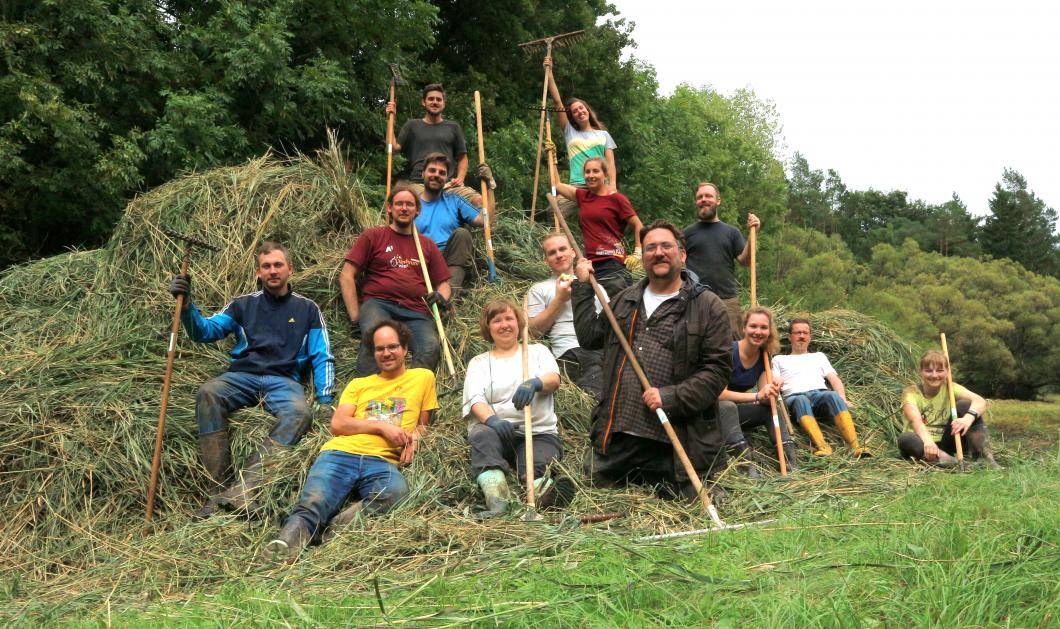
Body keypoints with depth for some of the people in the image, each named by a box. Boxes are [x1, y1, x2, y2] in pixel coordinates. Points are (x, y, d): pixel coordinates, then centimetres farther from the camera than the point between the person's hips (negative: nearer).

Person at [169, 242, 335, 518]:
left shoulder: (307, 309, 14)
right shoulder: (243, 304, 16)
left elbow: (323, 357, 9)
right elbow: (205, 331, 7)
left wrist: (325, 399, -4)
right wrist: (187, 306, -13)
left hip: (284, 381, -1)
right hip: (242, 376, 1)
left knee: (300, 413, -36)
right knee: (208, 393, -33)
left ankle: (242, 490, -45)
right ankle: (218, 491, -34)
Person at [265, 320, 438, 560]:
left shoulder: (423, 377, 23)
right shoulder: (358, 384, 26)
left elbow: (423, 423, 28)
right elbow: (338, 424, 11)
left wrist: (414, 437, 4)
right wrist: (382, 426, -2)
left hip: (383, 461, -2)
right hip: (340, 453, 2)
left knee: (395, 493, -39)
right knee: (312, 504, -32)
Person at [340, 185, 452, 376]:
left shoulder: (428, 245, 25)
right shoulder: (372, 236, 16)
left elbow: (443, 284, 26)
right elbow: (346, 276, 9)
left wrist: (442, 298, 0)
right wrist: (355, 317, -2)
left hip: (416, 312, 2)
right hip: (378, 304, -2)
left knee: (431, 348, -30)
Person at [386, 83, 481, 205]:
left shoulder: (453, 127, 21)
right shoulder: (412, 126, 19)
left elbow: (462, 157, 21)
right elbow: (394, 147, 8)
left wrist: (460, 178, 2)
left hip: (448, 184, 1)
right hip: (418, 184, -1)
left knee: (479, 200, -26)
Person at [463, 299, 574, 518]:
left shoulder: (537, 351, 20)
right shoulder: (479, 362, 20)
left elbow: (554, 379, -3)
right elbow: (476, 400, 0)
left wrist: (535, 383, -29)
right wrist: (492, 419, -24)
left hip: (540, 432, 1)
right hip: (497, 430, -1)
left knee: (536, 469, -31)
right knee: (482, 435, -36)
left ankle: (545, 492, -64)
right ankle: (496, 499, -56)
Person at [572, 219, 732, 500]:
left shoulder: (707, 306, -1)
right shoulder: (625, 300, 18)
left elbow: (717, 369, -7)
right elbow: (589, 336, 16)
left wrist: (671, 396, -17)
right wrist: (583, 287, 15)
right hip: (617, 435, 4)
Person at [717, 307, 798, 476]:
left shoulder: (765, 355, -3)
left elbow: (764, 397, -7)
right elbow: (720, 393, -28)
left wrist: (771, 392, -30)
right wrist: (757, 396, -34)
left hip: (736, 411, 7)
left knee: (771, 408, -12)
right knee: (728, 407, -35)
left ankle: (790, 462, -26)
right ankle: (746, 466, -47)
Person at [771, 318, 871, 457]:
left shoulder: (819, 356, 33)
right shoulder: (779, 359, 29)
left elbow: (835, 379, 20)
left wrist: (843, 399, 1)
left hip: (820, 393, 1)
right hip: (794, 397, -1)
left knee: (833, 395, -35)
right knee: (801, 400, -39)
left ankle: (855, 446, -51)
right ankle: (822, 446, -58)